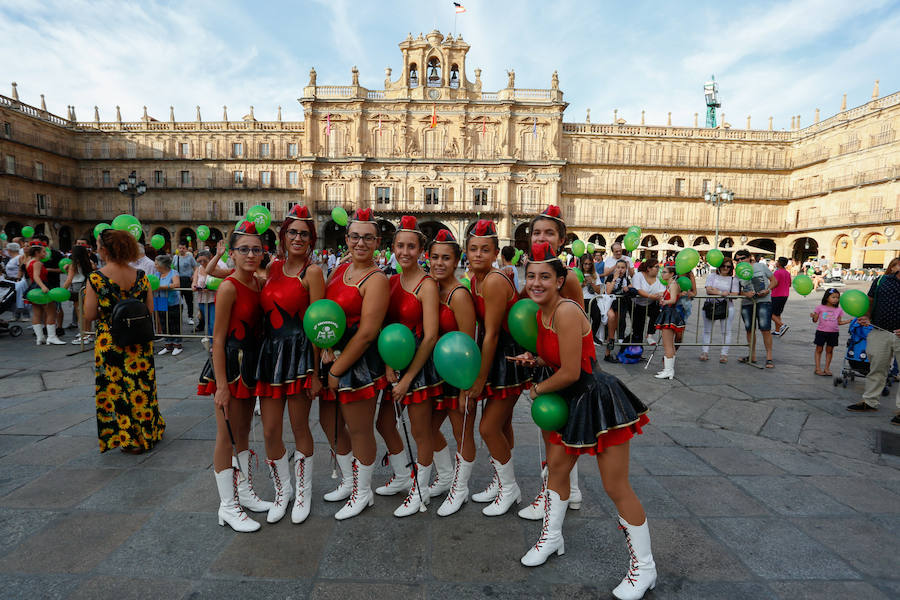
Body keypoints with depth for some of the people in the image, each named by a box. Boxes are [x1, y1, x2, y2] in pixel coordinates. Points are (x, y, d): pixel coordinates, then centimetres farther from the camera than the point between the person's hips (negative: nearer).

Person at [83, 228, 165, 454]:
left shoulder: (95, 278, -12)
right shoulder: (140, 276, -3)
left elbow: (89, 316, -9)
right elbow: (150, 309, 2)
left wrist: (106, 310, 10)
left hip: (110, 342, -3)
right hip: (140, 342, 3)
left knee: (115, 388, 10)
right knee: (140, 386, 16)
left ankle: (127, 439, 18)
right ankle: (148, 431, 30)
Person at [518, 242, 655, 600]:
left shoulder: (566, 312, -25)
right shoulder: (540, 312, 3)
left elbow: (570, 372, -24)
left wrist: (537, 390, -6)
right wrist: (534, 360, -6)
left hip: (598, 400, -9)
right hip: (573, 400, 9)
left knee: (616, 488, 2)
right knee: (556, 467, 19)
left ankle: (644, 568, 25)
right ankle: (551, 539, 42)